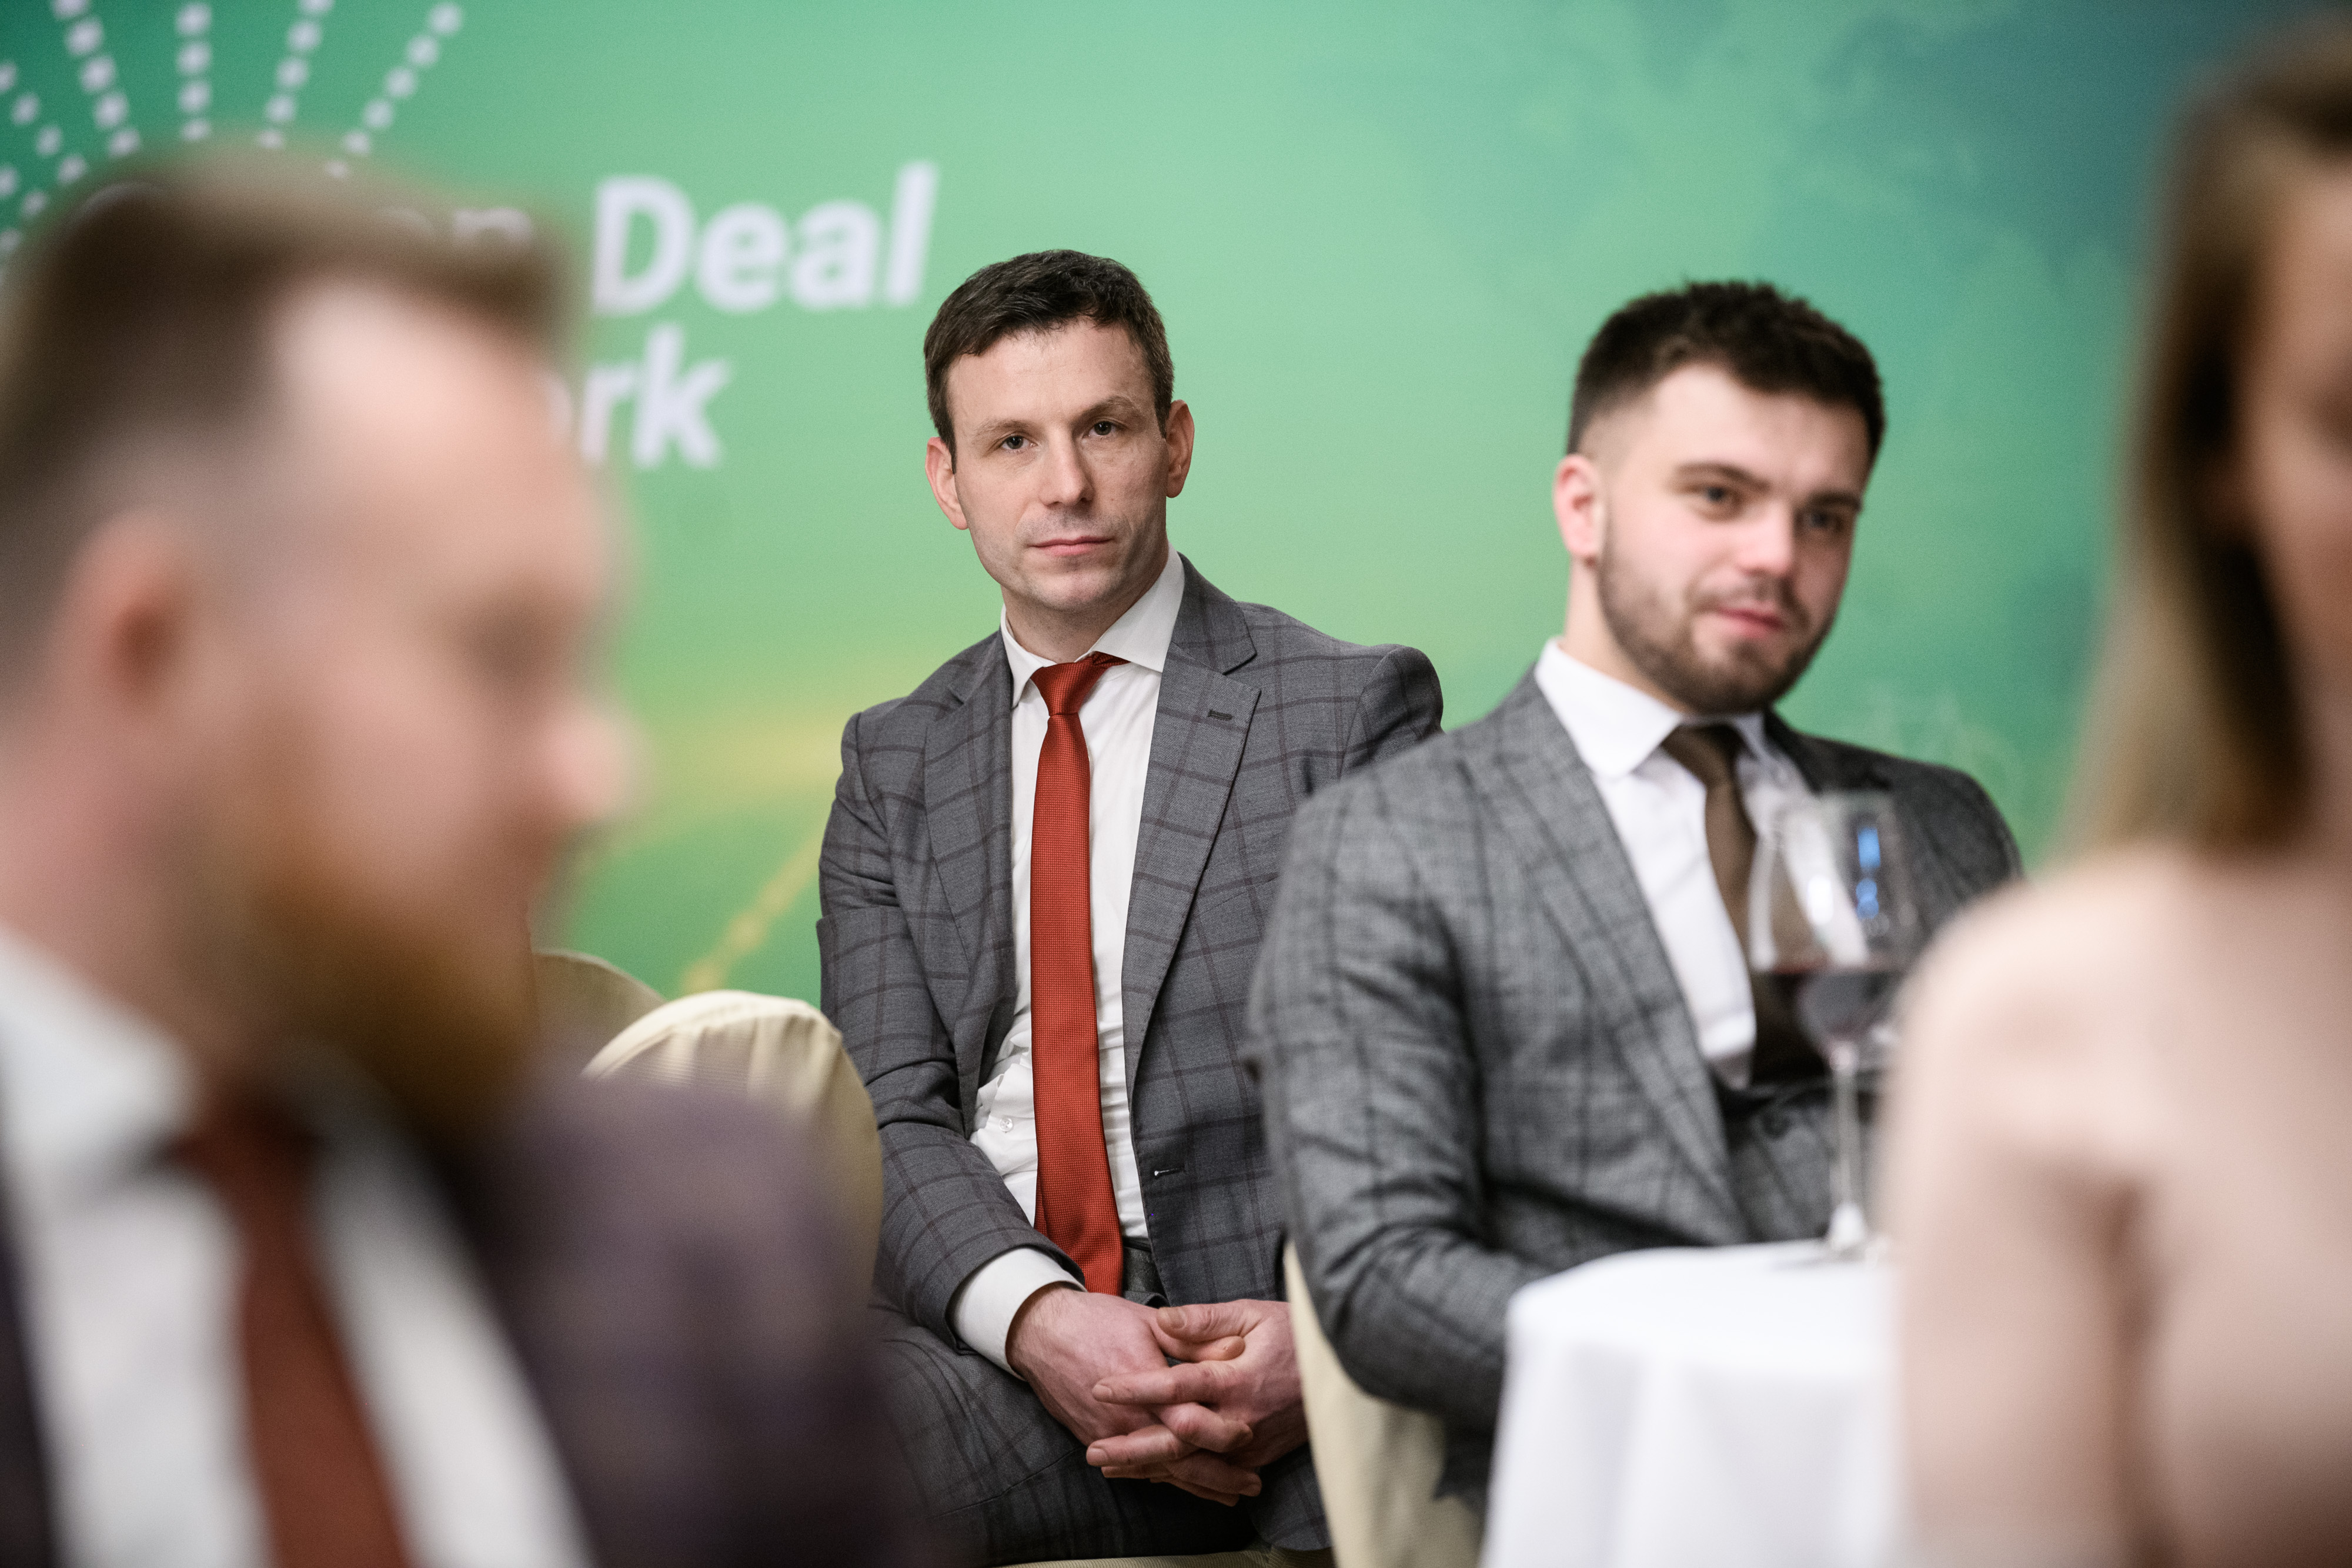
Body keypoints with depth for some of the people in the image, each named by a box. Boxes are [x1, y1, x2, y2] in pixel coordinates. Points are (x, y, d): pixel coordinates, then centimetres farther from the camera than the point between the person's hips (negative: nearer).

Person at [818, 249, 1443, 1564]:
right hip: (990, 1342, 3)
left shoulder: (1356, 709, 7)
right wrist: (1040, 1320, -15)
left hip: (1269, 1352, -2)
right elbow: (892, 1119, 6)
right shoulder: (893, 763, 18)